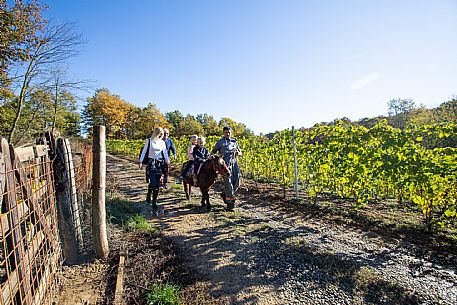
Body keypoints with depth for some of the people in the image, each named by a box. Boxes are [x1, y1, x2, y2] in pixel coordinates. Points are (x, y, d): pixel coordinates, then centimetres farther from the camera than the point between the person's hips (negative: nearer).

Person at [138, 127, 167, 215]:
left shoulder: (162, 142, 10)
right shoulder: (149, 141, -1)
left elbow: (165, 153, 15)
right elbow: (144, 151, -1)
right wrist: (140, 161, -5)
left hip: (159, 163, 3)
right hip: (151, 163, -3)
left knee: (157, 185, 1)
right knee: (153, 183, -16)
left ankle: (154, 206, 9)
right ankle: (148, 196, 17)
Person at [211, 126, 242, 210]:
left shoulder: (234, 142, 18)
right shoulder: (220, 142, 8)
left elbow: (240, 152, 23)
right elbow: (213, 152, 12)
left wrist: (238, 153, 0)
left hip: (234, 163, 4)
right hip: (225, 163, -4)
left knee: (237, 182, 0)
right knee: (228, 182, -7)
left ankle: (224, 194, 24)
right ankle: (229, 202, 0)